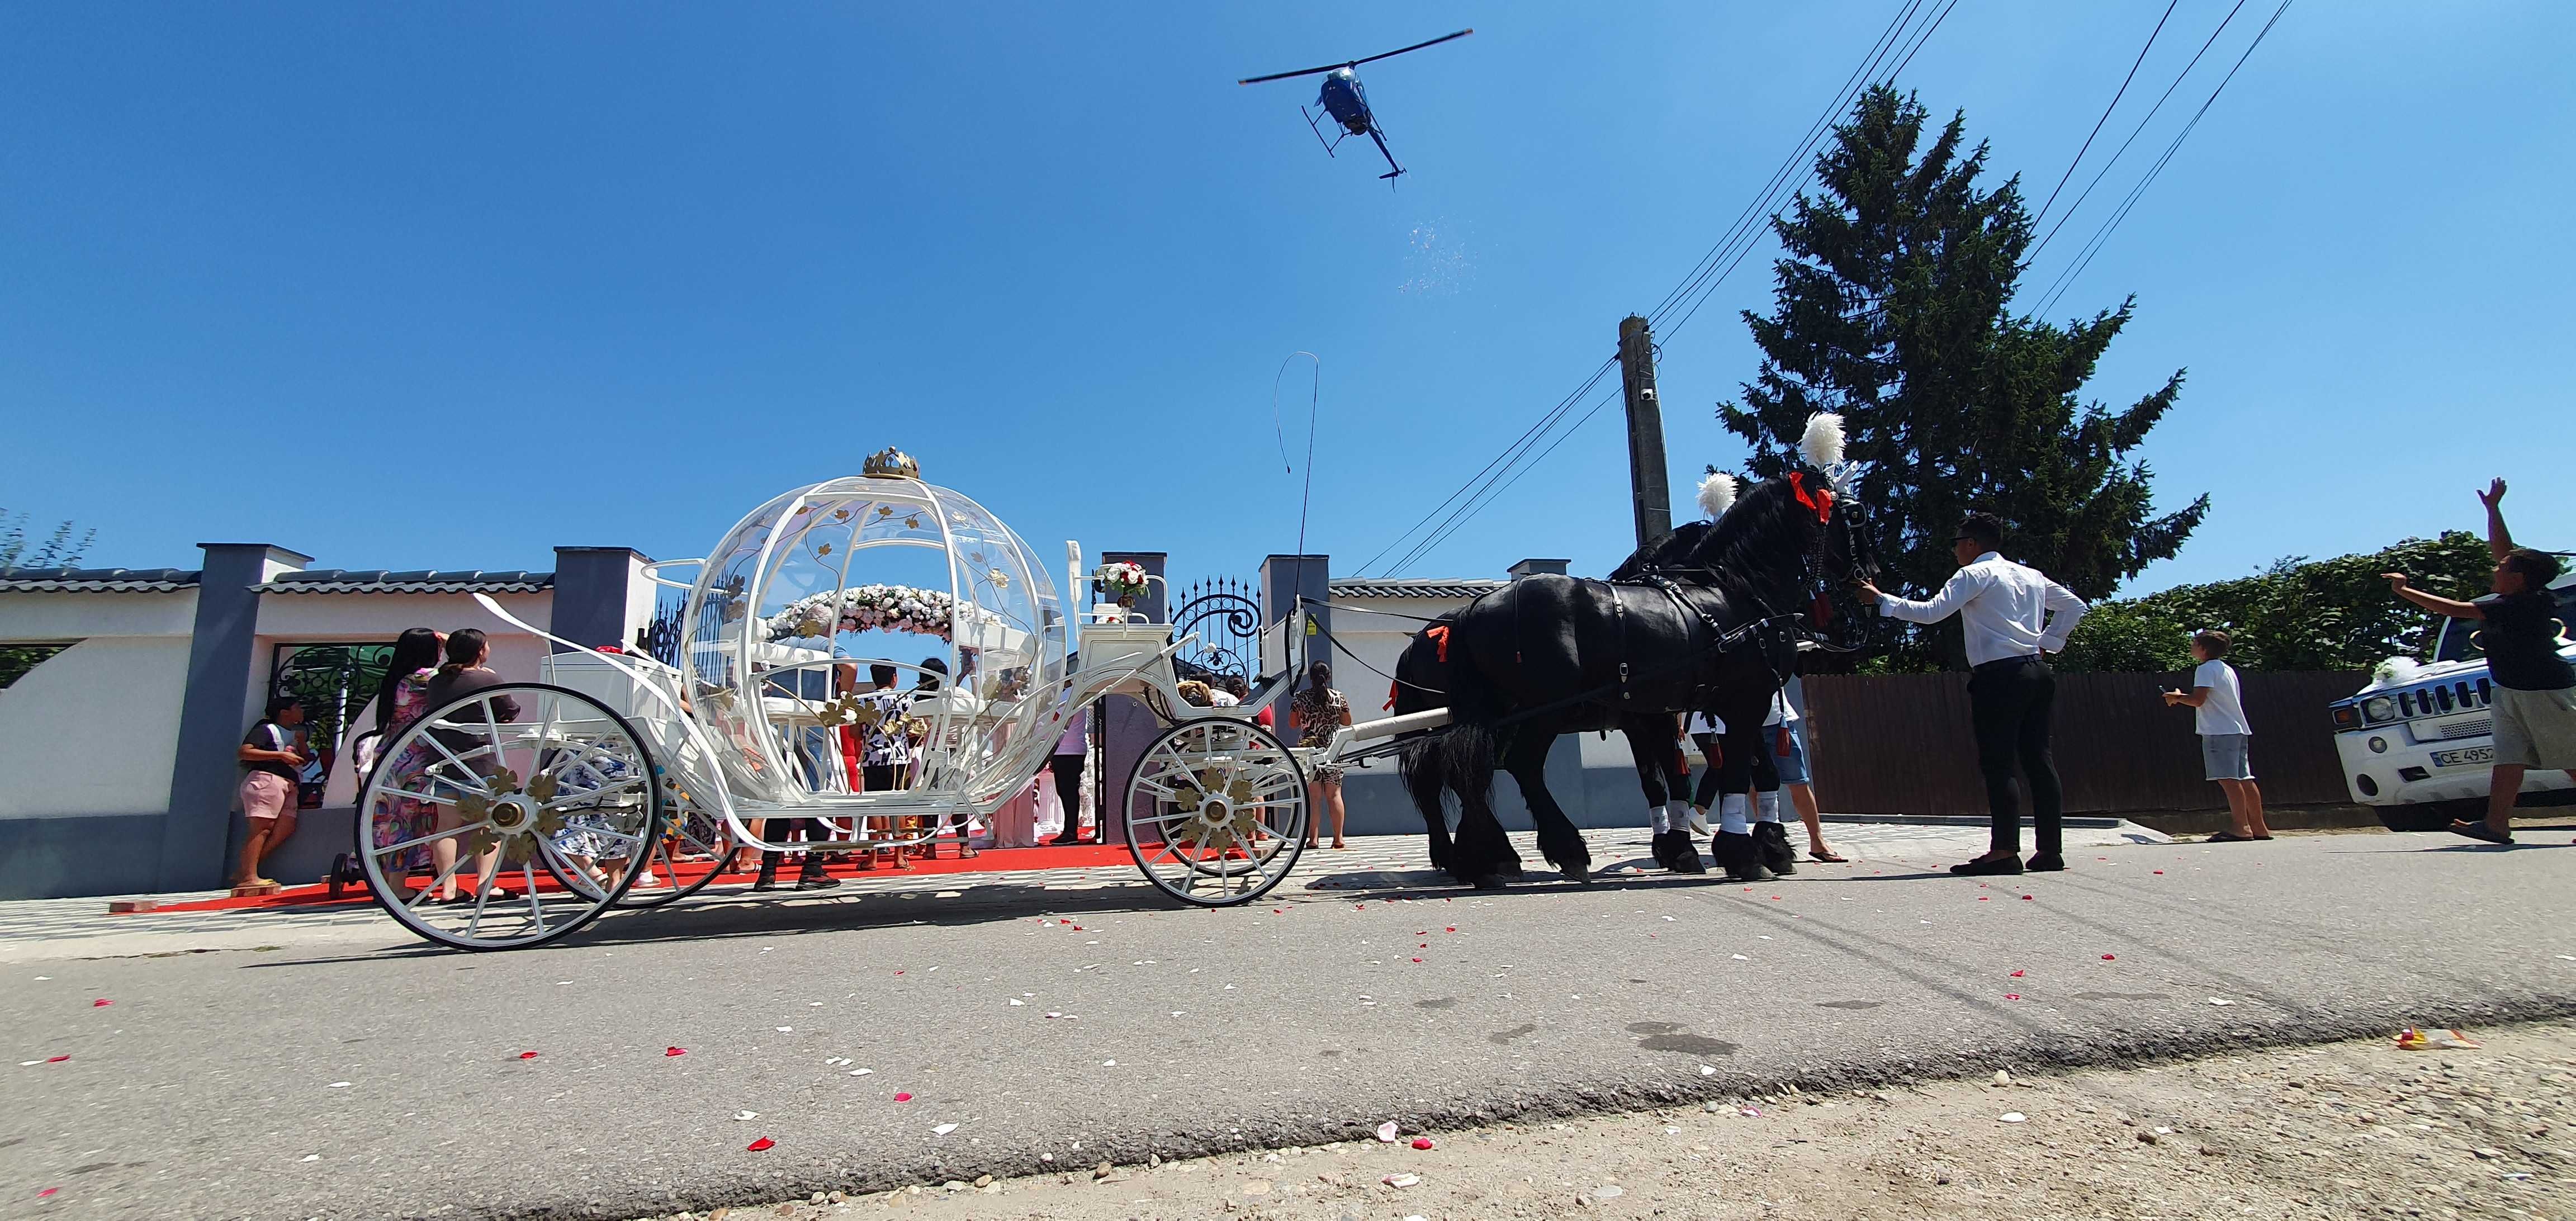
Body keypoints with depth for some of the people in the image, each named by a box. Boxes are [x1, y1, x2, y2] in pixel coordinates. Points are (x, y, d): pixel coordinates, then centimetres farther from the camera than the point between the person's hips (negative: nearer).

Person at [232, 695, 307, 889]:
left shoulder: (294, 734, 27)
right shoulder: (266, 729, 3)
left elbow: (304, 760, 32)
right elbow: (244, 752, -10)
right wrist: (281, 755, -13)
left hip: (288, 784, 8)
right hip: (266, 779, -8)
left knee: (285, 829, -4)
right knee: (262, 828, -15)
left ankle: (243, 871, -1)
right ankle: (249, 877, -19)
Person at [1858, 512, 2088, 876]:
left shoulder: (1975, 574, -4)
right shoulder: (2031, 576, 19)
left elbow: (1931, 612, -13)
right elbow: (2075, 606, 24)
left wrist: (1881, 599, -7)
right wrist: (2047, 642, 20)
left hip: (1999, 675, -8)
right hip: (2038, 671, 8)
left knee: (1997, 764, -7)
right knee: (2037, 758, 7)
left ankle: (2005, 850, -11)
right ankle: (2050, 849, 8)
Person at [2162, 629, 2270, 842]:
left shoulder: (2206, 669, -7)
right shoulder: (2227, 669, 21)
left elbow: (2198, 700, -16)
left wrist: (2177, 697, 1)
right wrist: (2182, 698, 23)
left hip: (2219, 732, -9)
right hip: (2238, 730, 9)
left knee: (2228, 779, -11)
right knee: (2244, 779, 9)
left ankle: (2242, 829, -15)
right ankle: (2259, 828, 11)